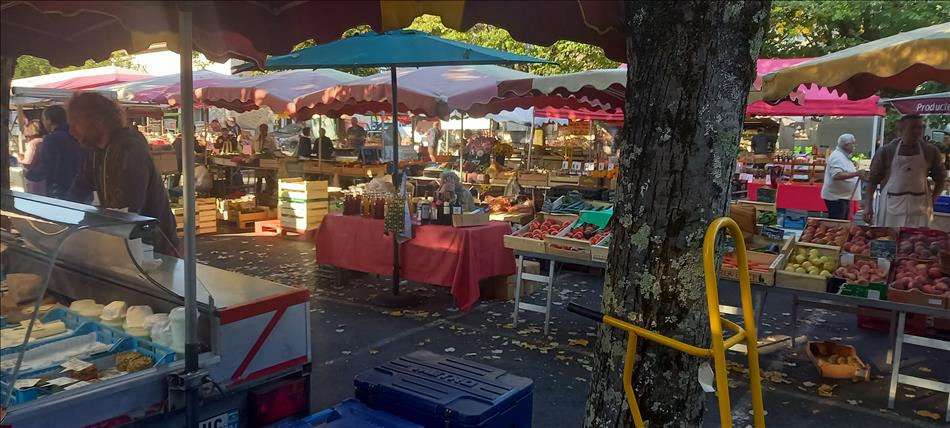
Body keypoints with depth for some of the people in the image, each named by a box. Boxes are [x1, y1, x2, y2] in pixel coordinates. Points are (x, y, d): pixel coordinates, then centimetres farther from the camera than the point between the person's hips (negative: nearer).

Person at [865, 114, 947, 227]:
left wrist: (932, 201, 7)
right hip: (891, 206, -1)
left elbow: (940, 178, 16)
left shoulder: (931, 152, 5)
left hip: (918, 207, 1)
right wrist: (869, 205, -4)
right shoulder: (886, 151, 0)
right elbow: (873, 178, 1)